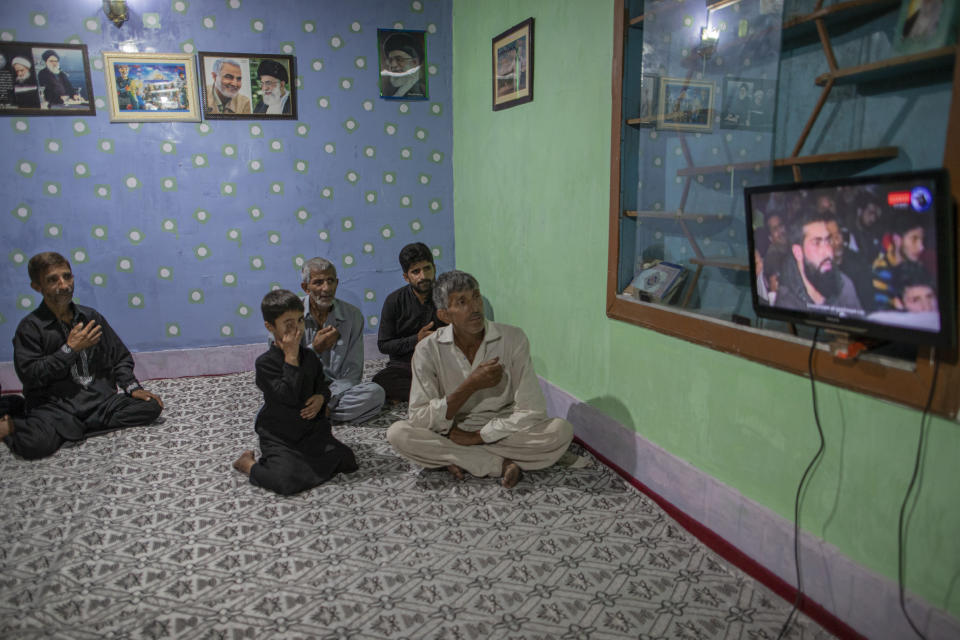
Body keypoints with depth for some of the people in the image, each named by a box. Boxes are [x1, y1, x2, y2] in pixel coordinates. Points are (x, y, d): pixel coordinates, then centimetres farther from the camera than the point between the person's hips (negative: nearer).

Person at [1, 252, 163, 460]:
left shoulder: (91, 317, 10)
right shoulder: (31, 327, -2)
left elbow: (120, 358, 15)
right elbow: (29, 376, -10)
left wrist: (132, 387, 0)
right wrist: (70, 349, -13)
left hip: (99, 399, 4)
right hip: (55, 405, -4)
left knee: (151, 407, -18)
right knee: (35, 443, -33)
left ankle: (70, 428, -10)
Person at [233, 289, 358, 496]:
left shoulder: (309, 356, 6)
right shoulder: (265, 362, -13)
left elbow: (321, 385, 18)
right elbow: (288, 395, -24)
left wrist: (321, 397, -6)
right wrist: (291, 356, -23)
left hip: (311, 430, 6)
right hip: (278, 437, -6)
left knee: (347, 462, -8)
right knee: (287, 482, -25)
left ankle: (300, 457, 14)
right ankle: (249, 464, 6)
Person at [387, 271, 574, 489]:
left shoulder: (512, 338, -12)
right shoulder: (428, 349, -11)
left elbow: (531, 411, -15)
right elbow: (419, 419, -16)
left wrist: (477, 436, -17)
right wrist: (471, 385, -25)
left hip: (500, 434, 0)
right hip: (449, 435, 1)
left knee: (560, 431, -25)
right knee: (397, 432, -26)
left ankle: (458, 460, -18)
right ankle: (501, 465, -20)